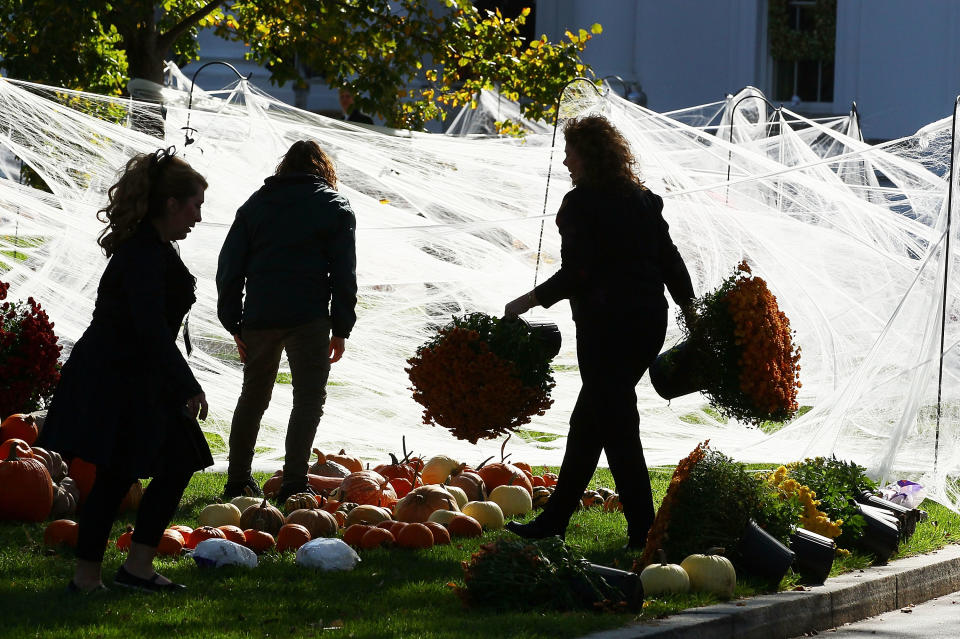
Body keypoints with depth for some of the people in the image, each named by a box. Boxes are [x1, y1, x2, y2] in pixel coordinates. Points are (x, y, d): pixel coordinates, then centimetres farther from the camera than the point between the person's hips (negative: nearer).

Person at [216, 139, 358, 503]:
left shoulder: (255, 204, 15)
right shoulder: (335, 207, 7)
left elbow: (230, 266, 11)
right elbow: (344, 272, 1)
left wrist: (234, 323, 15)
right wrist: (341, 328, 4)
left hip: (259, 317, 4)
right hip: (308, 317, -4)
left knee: (253, 396, 16)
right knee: (309, 398, 0)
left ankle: (238, 481, 19)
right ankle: (294, 484, -12)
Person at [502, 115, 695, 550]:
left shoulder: (581, 203, -11)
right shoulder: (643, 200, 11)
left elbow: (576, 274, -17)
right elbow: (670, 260, 13)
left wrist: (530, 301, -6)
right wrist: (692, 313, 21)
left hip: (607, 325, -8)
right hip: (651, 320, 8)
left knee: (617, 428, -3)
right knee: (589, 421, 16)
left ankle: (643, 530, -5)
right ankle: (553, 521, 24)